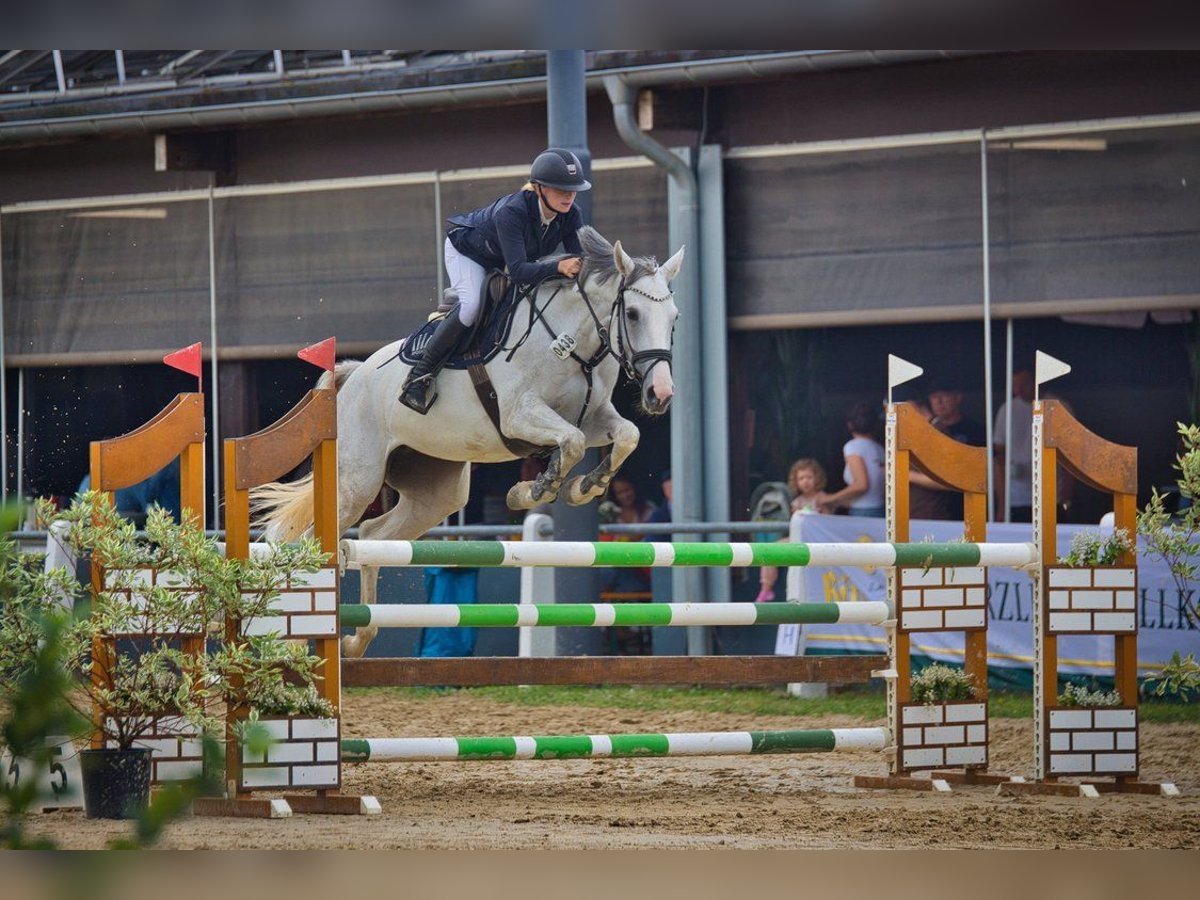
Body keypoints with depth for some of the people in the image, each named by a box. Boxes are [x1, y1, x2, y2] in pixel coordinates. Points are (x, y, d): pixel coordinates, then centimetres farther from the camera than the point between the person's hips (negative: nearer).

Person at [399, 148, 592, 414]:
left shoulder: (571, 215, -23)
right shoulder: (511, 211, -42)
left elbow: (578, 260, -23)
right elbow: (517, 271, -49)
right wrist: (558, 267, -64)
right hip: (467, 250, -7)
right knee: (472, 304, -31)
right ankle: (419, 376, -25)